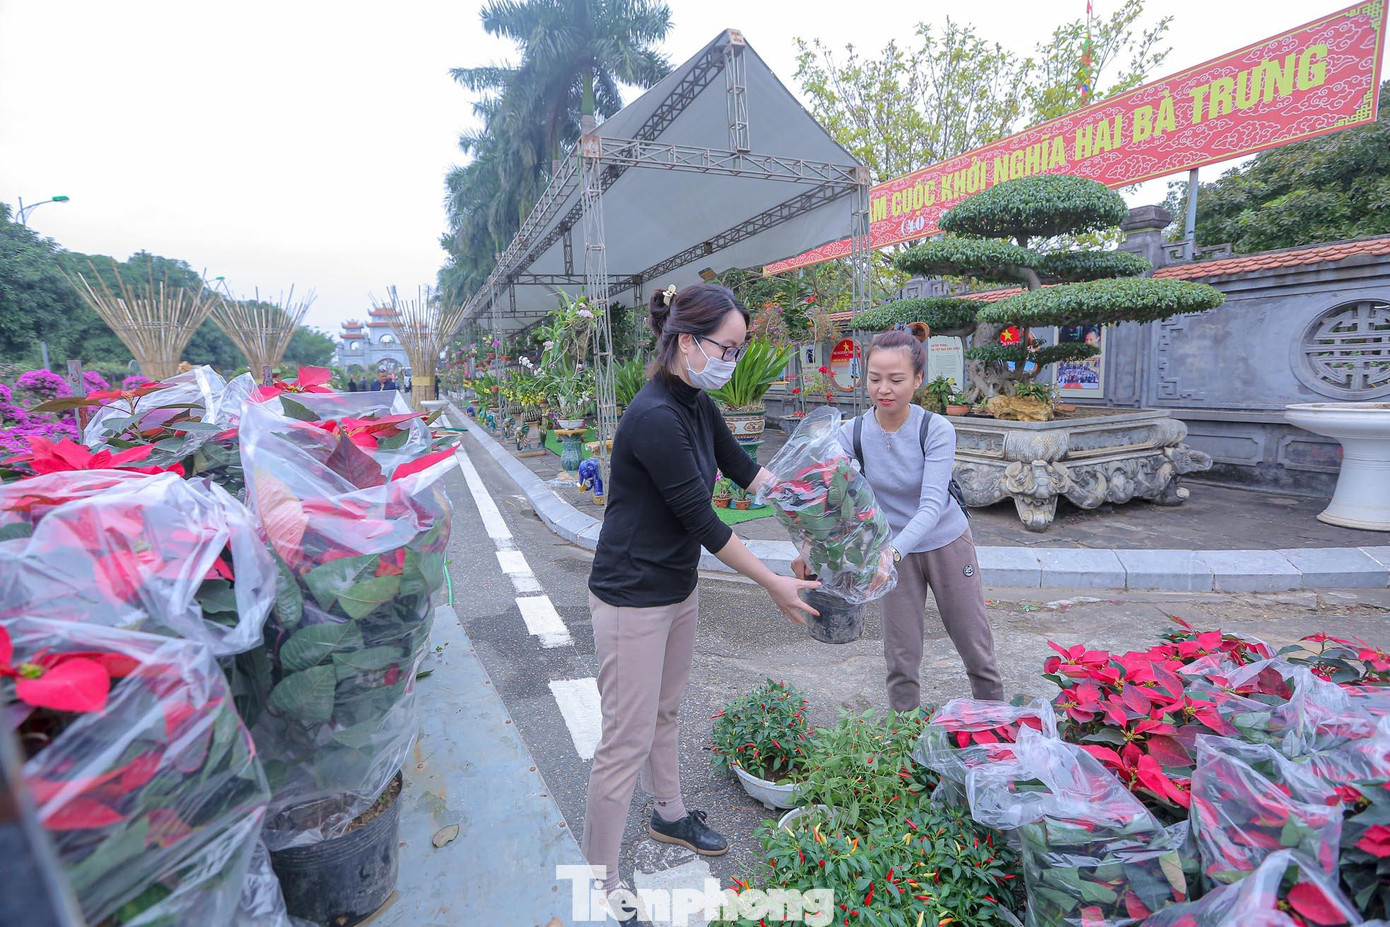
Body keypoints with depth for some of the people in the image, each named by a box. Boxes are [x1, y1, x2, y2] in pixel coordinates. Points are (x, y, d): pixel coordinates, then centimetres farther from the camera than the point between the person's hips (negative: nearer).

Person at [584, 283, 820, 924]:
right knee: (627, 742, 5)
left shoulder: (699, 407, 2)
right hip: (632, 599, -9)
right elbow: (701, 520, -23)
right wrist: (773, 584, -13)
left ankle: (669, 814, 49)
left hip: (678, 587, 9)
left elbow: (744, 469, 14)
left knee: (666, 710, 25)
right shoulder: (655, 419, -27)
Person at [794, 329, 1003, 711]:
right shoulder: (852, 434, -16)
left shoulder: (937, 429, -22)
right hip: (893, 551, 1)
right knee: (901, 658, 10)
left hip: (947, 544, -1)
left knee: (975, 644, 14)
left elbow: (932, 505, -32)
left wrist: (892, 552, -49)